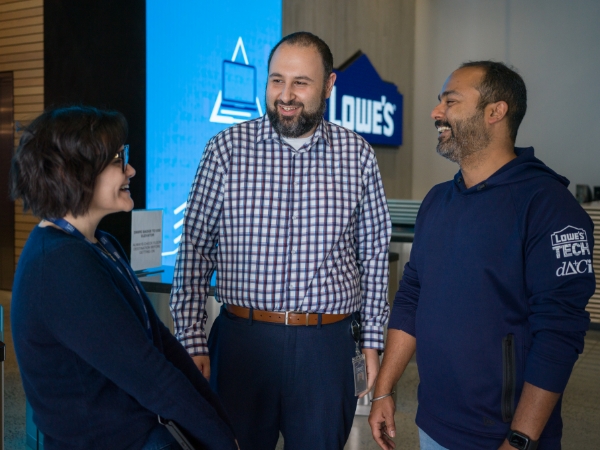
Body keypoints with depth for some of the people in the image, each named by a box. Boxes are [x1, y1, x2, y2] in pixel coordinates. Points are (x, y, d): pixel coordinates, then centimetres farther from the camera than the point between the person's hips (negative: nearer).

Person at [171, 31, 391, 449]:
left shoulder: (358, 156, 1)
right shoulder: (227, 149, -3)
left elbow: (374, 257, 7)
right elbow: (195, 250, -1)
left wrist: (372, 342, 7)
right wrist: (193, 344, -3)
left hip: (327, 346, 1)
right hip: (241, 340, 0)